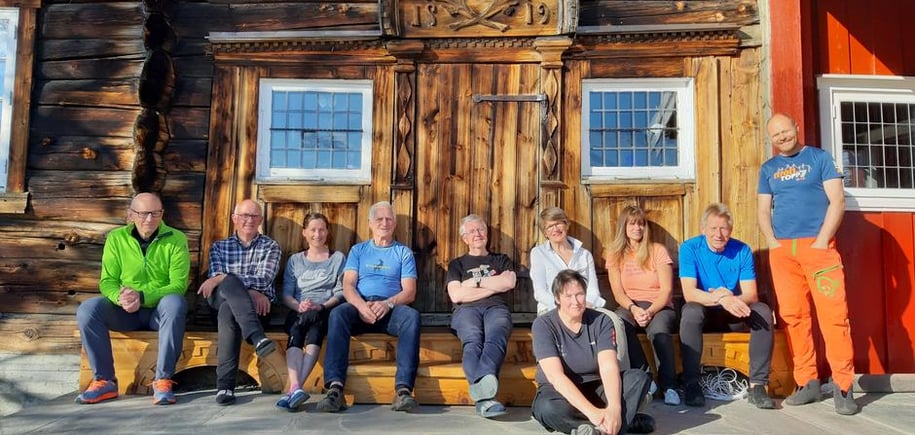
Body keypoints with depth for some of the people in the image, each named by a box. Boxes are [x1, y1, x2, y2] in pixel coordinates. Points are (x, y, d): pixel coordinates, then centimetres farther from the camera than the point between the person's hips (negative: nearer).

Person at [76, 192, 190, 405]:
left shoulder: (176, 239, -5)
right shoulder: (116, 238, 3)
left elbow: (179, 284, -13)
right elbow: (107, 281, 0)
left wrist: (142, 296, -27)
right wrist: (120, 298, -24)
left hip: (159, 311, -2)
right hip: (125, 312, 3)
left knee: (175, 303, -36)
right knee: (87, 309, -24)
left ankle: (163, 380, -29)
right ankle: (104, 381, -15)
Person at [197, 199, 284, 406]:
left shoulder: (270, 246, 11)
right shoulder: (219, 246, 16)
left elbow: (264, 279, -8)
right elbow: (215, 282, 0)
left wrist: (223, 278, -21)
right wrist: (249, 290, -18)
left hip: (257, 306, 0)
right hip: (223, 300, 1)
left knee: (228, 310, -36)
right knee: (230, 284, -36)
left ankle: (225, 384, -43)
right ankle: (259, 340, -55)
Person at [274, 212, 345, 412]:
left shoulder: (338, 258, 17)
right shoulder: (294, 260, 23)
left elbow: (340, 292, 6)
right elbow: (286, 294, 12)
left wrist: (321, 306, -13)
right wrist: (299, 306, -11)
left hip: (326, 312, -1)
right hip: (298, 313, 2)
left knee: (315, 325, -36)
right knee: (296, 332, -33)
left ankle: (294, 388, -46)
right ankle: (296, 387, -50)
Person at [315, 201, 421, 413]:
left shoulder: (404, 252, 18)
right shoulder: (358, 250, 21)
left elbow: (409, 292, 6)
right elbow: (348, 285, 7)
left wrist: (387, 303, -16)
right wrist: (361, 305, -16)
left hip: (392, 308, -1)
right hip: (360, 306, 1)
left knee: (412, 316, -34)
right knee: (338, 313, -32)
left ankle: (403, 389, -41)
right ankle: (335, 387, -41)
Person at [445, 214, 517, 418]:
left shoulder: (501, 260, 29)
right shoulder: (457, 264, 27)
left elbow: (509, 283, 6)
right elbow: (456, 295, 7)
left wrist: (475, 282, 6)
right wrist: (494, 285, 7)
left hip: (496, 307, 0)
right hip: (467, 309, 0)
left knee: (495, 338, -38)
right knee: (473, 341, -38)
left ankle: (480, 391, -67)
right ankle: (485, 396, -62)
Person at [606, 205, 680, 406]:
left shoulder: (658, 250, 4)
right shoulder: (615, 255, 10)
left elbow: (666, 290, -4)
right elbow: (618, 293, 1)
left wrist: (650, 311, -22)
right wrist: (634, 309, -20)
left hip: (659, 306, -1)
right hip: (630, 306, 1)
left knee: (659, 328, -37)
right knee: (619, 322, -35)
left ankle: (669, 385, -25)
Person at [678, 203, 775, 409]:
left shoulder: (742, 251, -4)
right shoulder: (689, 248, -11)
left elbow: (751, 295, -10)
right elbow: (689, 293, -22)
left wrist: (730, 298, -33)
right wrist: (721, 299, -39)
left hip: (734, 315, 3)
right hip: (704, 314, -2)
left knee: (763, 311, -25)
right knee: (691, 311, -34)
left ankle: (757, 385, -22)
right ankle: (692, 384, -28)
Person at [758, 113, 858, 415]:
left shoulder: (819, 158, 7)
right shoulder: (768, 169, 16)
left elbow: (837, 201, 0)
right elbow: (763, 211, 15)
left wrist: (821, 241, -9)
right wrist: (772, 242, -2)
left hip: (818, 246, -3)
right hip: (782, 250, 3)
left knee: (834, 314, -10)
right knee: (794, 316, 2)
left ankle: (843, 386, -3)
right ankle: (807, 383, 10)